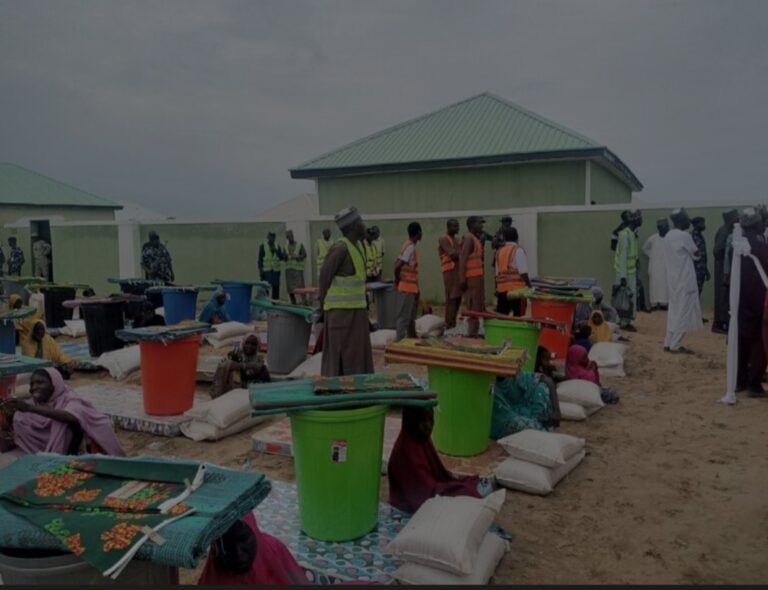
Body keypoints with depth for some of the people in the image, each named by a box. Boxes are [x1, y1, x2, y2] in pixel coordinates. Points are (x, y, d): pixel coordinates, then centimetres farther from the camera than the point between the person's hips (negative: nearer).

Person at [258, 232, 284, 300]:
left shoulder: (277, 247, 13)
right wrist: (260, 270, -8)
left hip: (276, 270, 4)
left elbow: (282, 258, 6)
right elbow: (260, 259, -1)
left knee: (276, 287, 0)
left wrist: (276, 251, -9)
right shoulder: (263, 246, 3)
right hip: (266, 270, -3)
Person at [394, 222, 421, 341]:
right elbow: (397, 265, -26)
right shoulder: (411, 247, -17)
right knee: (404, 317, -6)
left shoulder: (409, 246, 13)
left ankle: (412, 340, 28)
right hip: (407, 288, -10)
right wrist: (397, 280, -10)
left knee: (411, 316, 18)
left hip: (410, 288, 10)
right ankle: (399, 341, -3)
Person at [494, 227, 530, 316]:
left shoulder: (499, 251, 12)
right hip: (517, 289, -5)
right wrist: (530, 287, -3)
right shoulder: (518, 250, -6)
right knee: (518, 317, 1)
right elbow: (523, 273, -11)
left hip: (501, 289, 5)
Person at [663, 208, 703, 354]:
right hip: (685, 279, -8)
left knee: (674, 310, 13)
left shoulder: (668, 236, 9)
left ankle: (669, 343, 14)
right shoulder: (684, 235, -15)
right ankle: (675, 345, 0)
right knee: (683, 311, -2)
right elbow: (695, 253, -3)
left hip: (673, 278, 8)